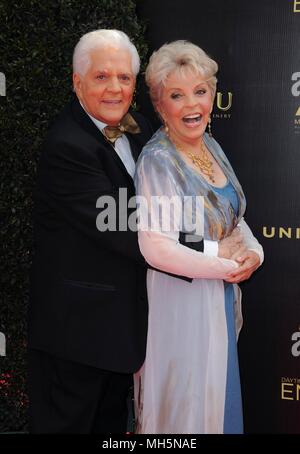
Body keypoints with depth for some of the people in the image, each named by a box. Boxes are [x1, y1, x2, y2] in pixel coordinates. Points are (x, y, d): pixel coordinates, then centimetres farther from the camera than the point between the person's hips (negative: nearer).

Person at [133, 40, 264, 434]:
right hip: (182, 300, -8)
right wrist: (228, 267, -16)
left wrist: (254, 252, -7)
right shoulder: (157, 160, -20)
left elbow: (235, 217, 14)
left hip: (223, 297, 8)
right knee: (186, 402, 7)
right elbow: (157, 248, -26)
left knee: (220, 394, 21)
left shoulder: (211, 146, 4)